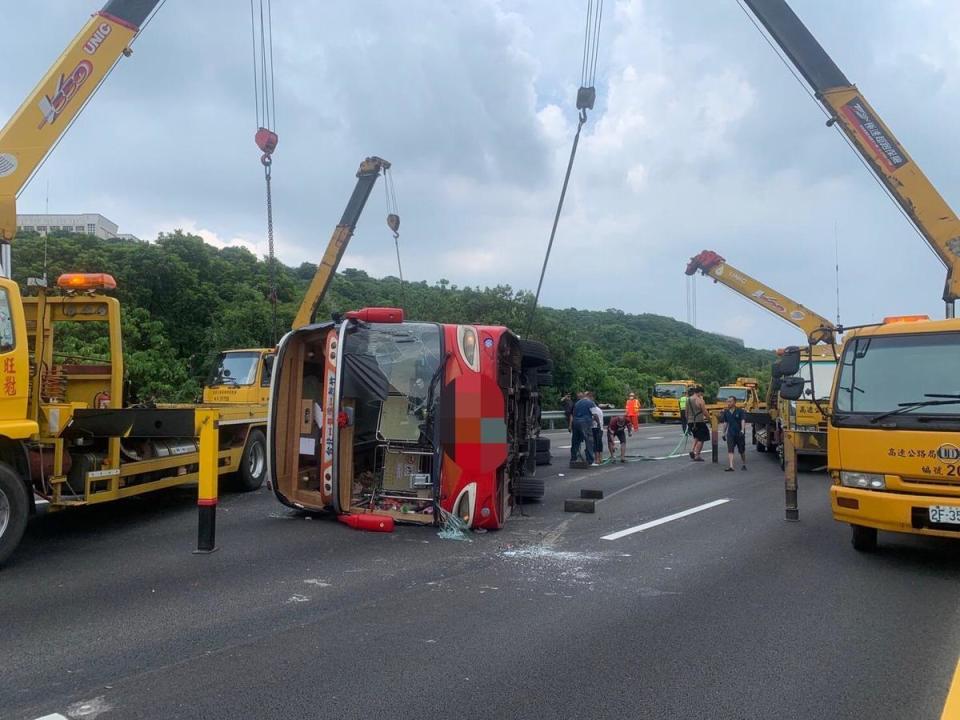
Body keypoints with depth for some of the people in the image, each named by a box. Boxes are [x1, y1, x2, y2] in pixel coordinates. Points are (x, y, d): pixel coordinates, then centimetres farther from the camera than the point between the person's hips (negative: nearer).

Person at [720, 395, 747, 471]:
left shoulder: (740, 411, -6)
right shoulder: (726, 412, 6)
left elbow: (742, 421, -12)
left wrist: (742, 430, -25)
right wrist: (724, 432, 14)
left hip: (739, 433, -2)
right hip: (730, 434, 2)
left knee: (742, 451, 11)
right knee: (730, 451, -10)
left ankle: (744, 465, 30)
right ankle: (730, 466, -15)